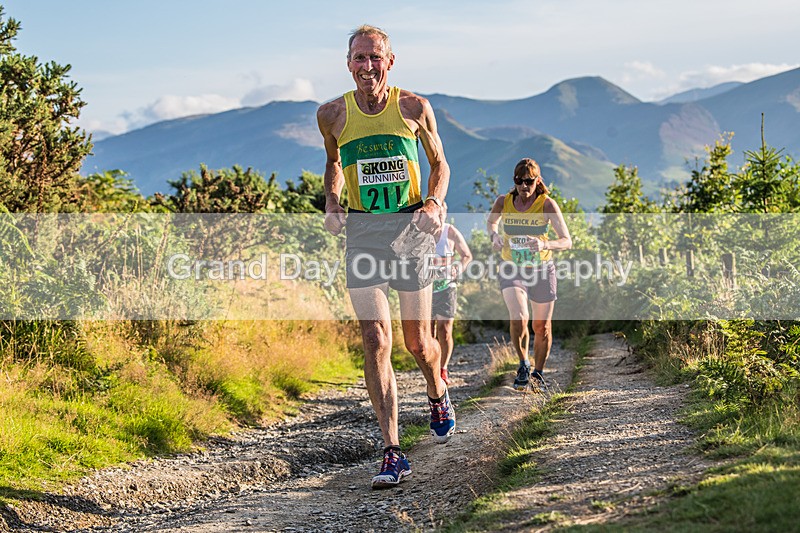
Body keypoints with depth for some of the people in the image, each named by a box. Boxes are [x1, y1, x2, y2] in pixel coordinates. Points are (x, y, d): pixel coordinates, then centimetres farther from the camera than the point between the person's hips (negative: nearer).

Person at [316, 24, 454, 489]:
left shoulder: (414, 108, -3)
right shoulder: (332, 115, 1)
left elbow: (440, 163, 10)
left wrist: (434, 204, -9)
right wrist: (332, 203, 2)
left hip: (411, 229, 0)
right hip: (362, 232, 1)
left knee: (418, 342, 8)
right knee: (376, 341, -11)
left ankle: (438, 395, 45)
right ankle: (393, 454, -9)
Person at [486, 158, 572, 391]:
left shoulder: (547, 204, -16)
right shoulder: (503, 202, -10)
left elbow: (567, 241, -18)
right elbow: (491, 221, 14)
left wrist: (544, 244, -38)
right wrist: (494, 235, -9)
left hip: (542, 269, 0)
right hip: (511, 269, 0)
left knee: (542, 327, 8)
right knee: (518, 318, -22)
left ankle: (538, 373, 32)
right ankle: (523, 365, 3)